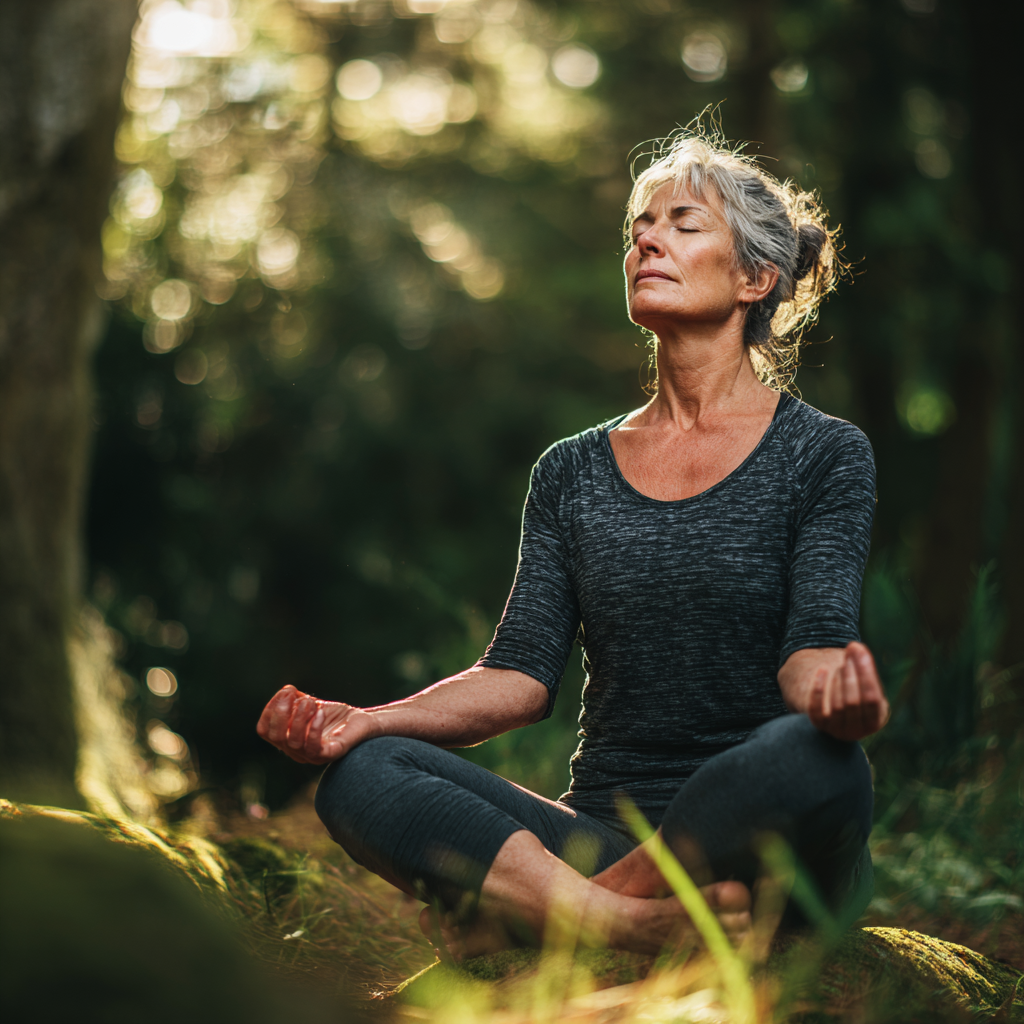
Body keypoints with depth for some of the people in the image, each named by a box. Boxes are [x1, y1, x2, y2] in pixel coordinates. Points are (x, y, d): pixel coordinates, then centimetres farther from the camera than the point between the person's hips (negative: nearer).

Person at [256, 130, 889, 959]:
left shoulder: (824, 453, 6)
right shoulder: (572, 473, 16)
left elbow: (812, 646, -7)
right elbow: (523, 673, 6)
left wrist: (835, 683, -34)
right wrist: (374, 719, -12)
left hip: (762, 837, -3)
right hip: (604, 832, 3)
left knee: (819, 760, -38)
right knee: (361, 775, -21)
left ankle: (524, 912, -29)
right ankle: (639, 923, -37)